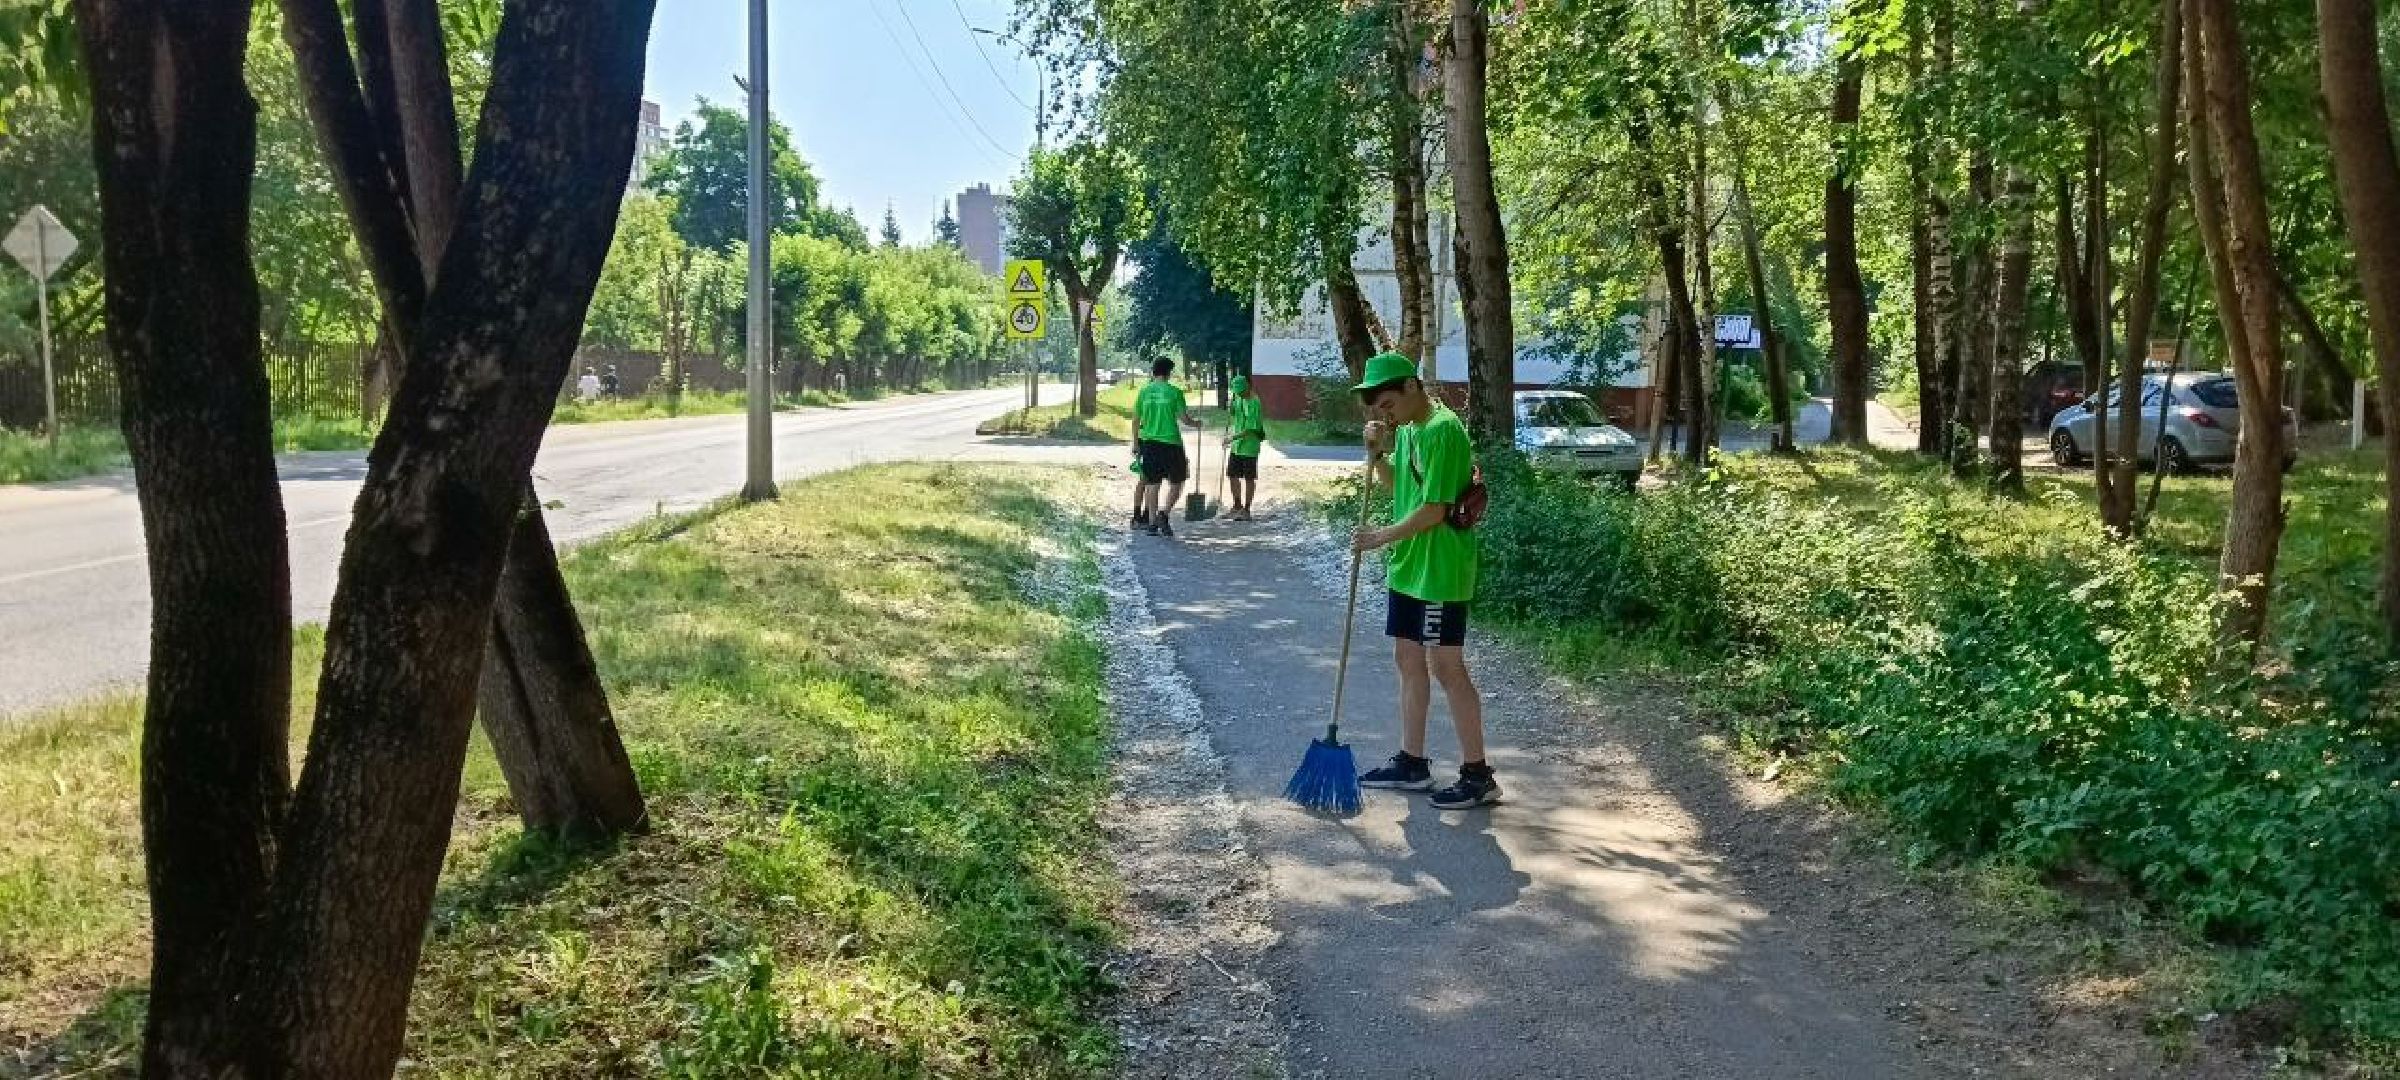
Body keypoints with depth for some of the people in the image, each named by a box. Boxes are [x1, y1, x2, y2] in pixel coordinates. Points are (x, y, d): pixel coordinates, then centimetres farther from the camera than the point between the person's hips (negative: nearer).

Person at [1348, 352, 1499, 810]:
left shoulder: (1443, 431, -19)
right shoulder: (1405, 429, 10)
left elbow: (1434, 510, -22)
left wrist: (1381, 537, -14)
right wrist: (1376, 451, 3)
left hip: (1440, 571, -10)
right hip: (1407, 567, 10)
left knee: (1446, 667, -5)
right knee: (1409, 660, 13)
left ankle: (1478, 774, 4)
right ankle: (1411, 763, 23)